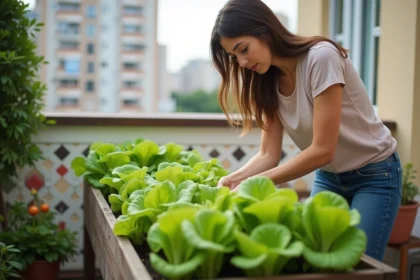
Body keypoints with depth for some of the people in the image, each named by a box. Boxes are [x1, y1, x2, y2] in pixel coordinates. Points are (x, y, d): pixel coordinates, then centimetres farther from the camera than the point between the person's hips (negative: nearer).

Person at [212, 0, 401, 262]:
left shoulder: (321, 57, -27)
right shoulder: (268, 81, -6)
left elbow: (322, 150, -28)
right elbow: (269, 154, -8)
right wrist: (234, 179, -26)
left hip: (374, 174, -6)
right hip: (328, 176, 6)